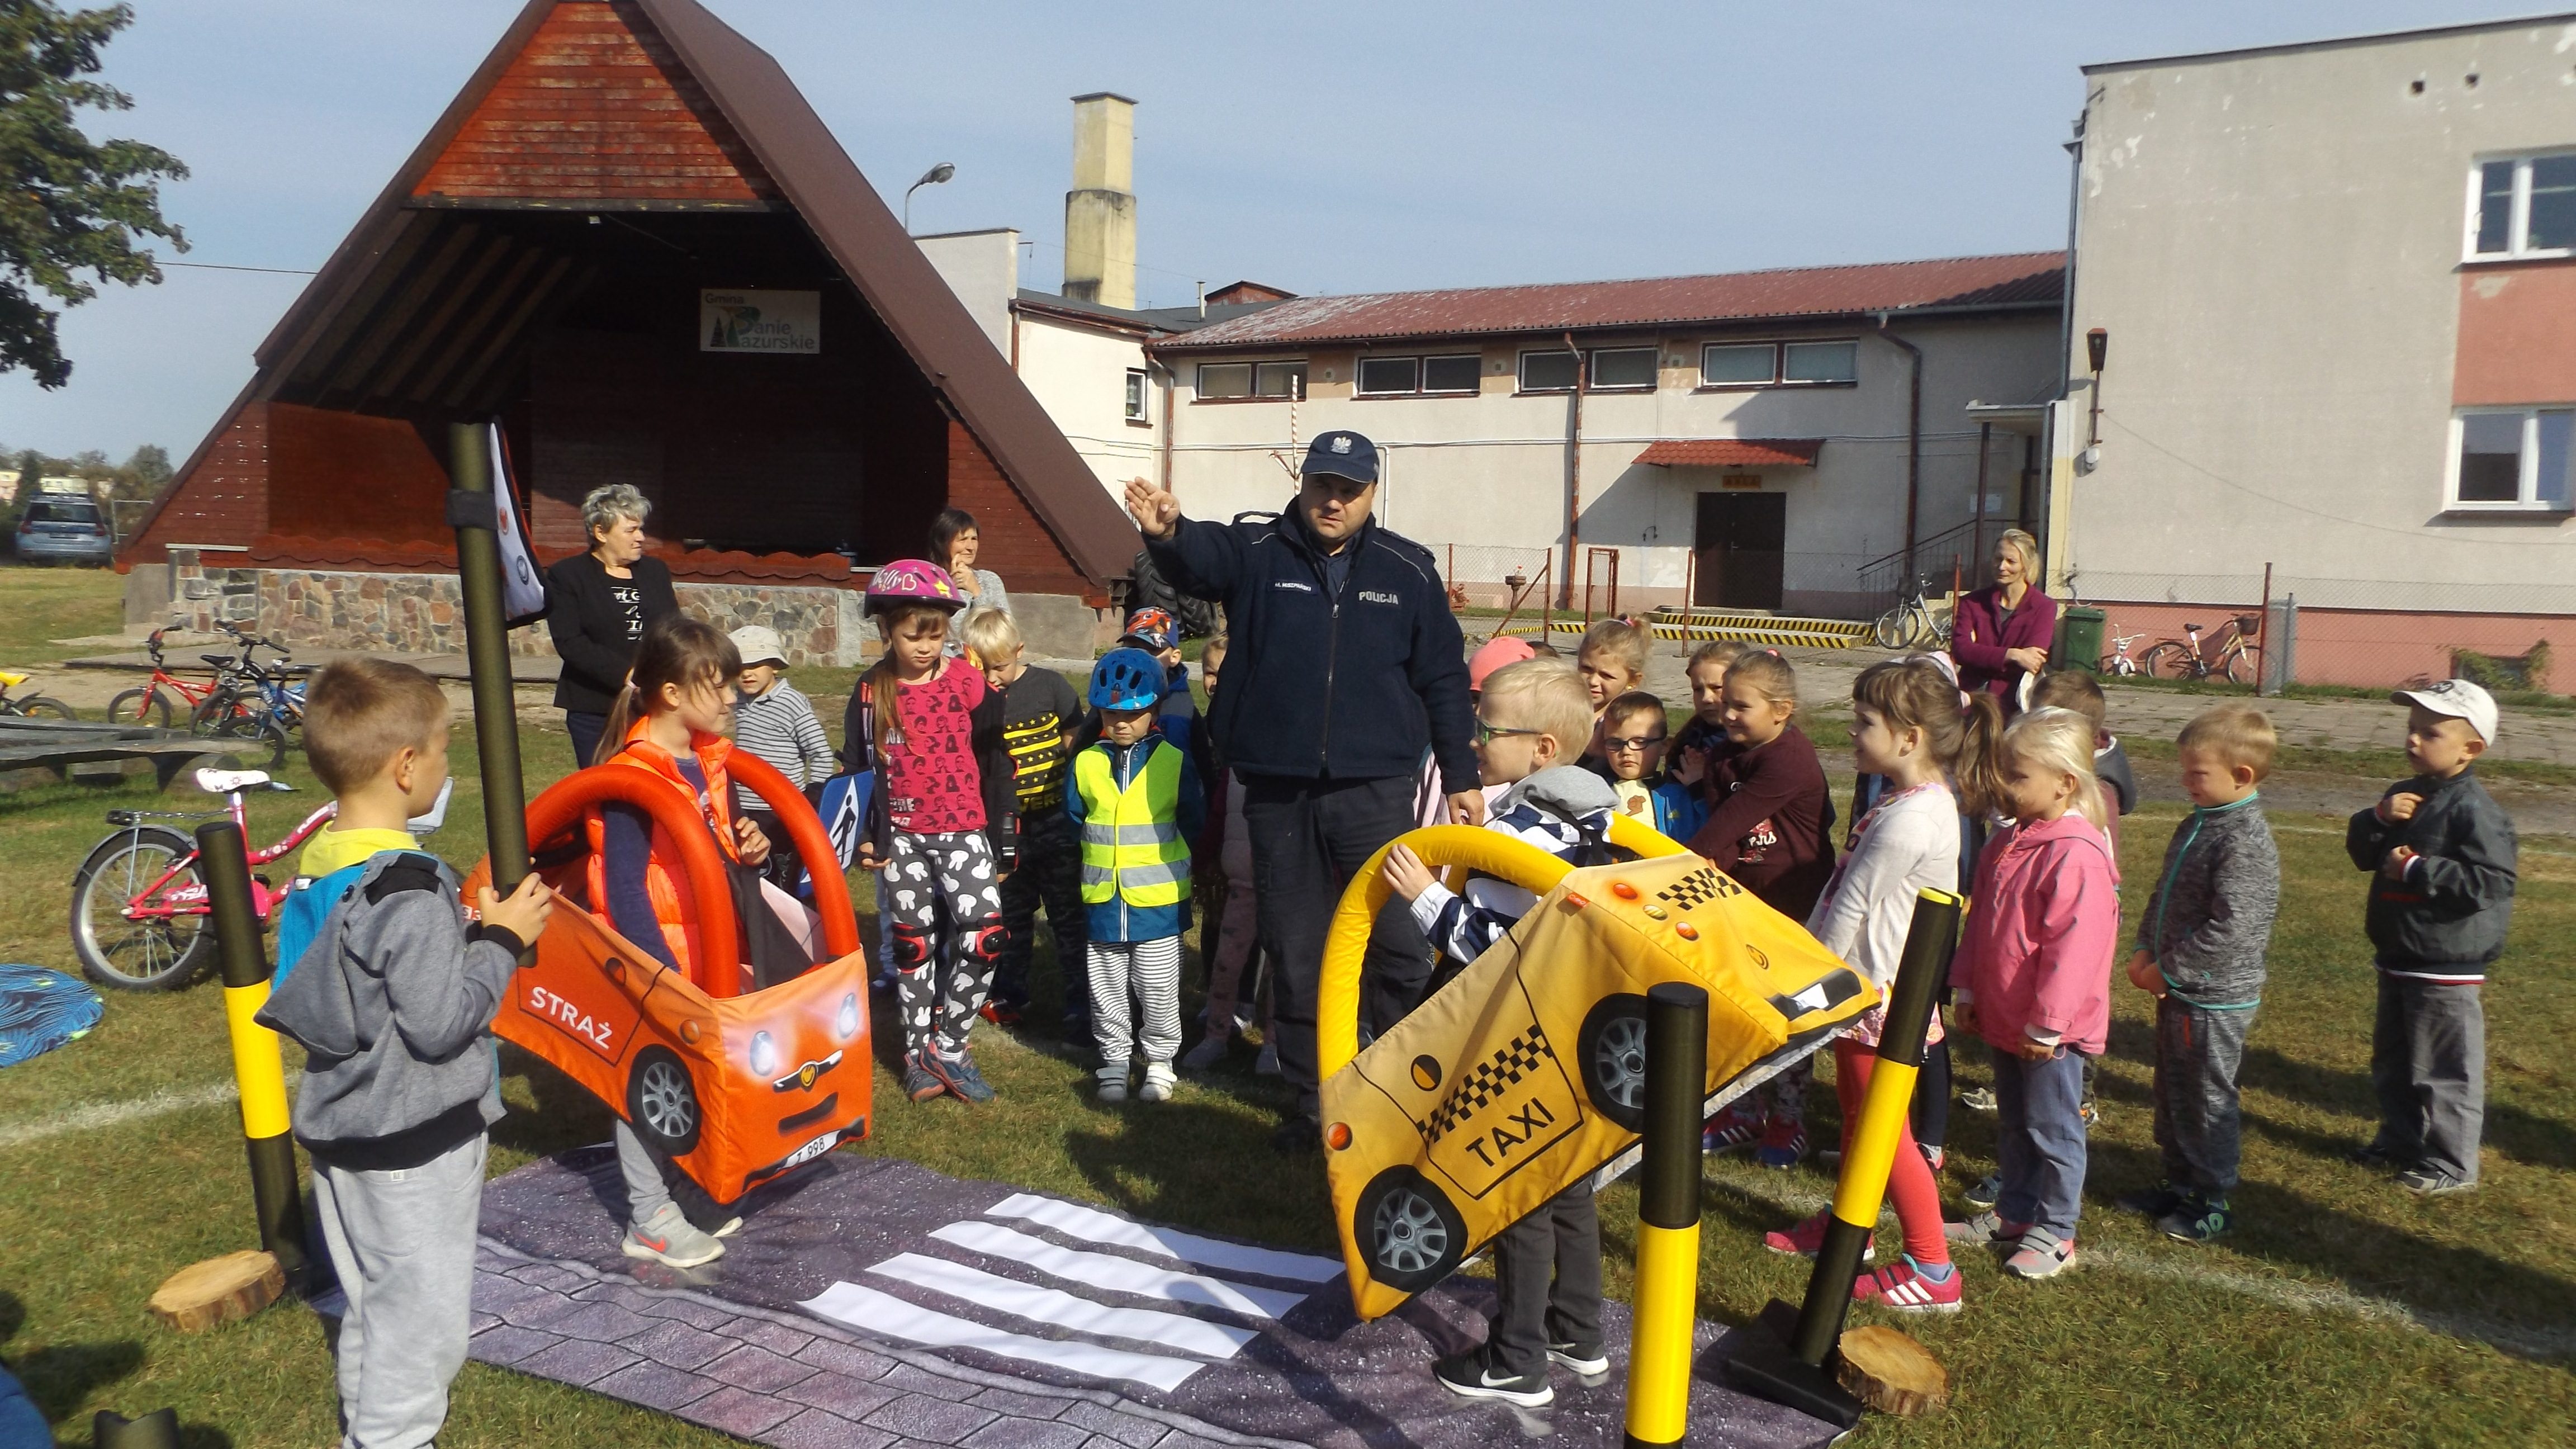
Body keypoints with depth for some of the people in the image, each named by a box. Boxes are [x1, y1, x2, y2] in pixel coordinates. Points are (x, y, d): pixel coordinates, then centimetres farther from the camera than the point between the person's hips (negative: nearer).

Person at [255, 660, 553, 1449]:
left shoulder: (324, 862, 3)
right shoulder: (409, 888, -25)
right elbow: (439, 1024, -24)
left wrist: (472, 934, 6)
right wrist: (502, 942, -14)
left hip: (345, 1127, 9)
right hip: (415, 1144, -9)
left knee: (374, 1309, 23)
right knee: (425, 1321, 4)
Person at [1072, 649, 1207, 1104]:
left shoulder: (1174, 763, -5)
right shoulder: (1087, 764, 0)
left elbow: (1194, 821, 4)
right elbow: (1073, 819, 12)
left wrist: (1156, 846, 6)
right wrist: (1103, 849, 8)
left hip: (1158, 899, -2)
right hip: (1104, 899, 2)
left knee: (1158, 988, 7)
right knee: (1108, 987, 12)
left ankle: (1159, 1060, 22)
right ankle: (1114, 1060, 25)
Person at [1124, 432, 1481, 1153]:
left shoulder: (1407, 571, 4)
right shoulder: (1257, 552, 2)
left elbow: (1443, 680, 8)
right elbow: (1201, 557, -20)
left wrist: (1462, 777, 6)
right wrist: (1168, 532, -43)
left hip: (1375, 791, -1)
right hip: (1278, 793, 1)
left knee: (1400, 949, -2)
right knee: (1298, 956, 11)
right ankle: (1312, 1099, 25)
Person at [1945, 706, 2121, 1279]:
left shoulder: (2077, 856, -23)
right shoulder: (2008, 844, 6)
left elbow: (2073, 950, -24)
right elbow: (1981, 922, 14)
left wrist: (2046, 1024, -21)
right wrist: (1966, 989, 12)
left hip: (2049, 1029, -9)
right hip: (2002, 1017, 9)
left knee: (2051, 1128, 5)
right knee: (2012, 1122, 20)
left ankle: (2054, 1232, 19)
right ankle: (2015, 1211, 34)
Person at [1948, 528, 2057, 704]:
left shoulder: (2044, 608, 3)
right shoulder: (1972, 602, 9)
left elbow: (2033, 662, -10)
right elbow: (1959, 650, -7)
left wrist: (1979, 652, -6)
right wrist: (2012, 655, -18)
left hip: (2014, 705, -1)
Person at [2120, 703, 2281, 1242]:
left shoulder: (2245, 842, -22)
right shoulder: (2197, 824, 8)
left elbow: (2231, 929, -25)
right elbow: (2164, 895, 17)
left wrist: (2168, 971, -18)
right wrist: (2145, 951, 4)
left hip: (2215, 999, -9)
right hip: (2177, 990, 9)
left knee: (2207, 1099, 4)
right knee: (2172, 1092, 19)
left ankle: (2212, 1202, 18)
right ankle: (2179, 1183, 33)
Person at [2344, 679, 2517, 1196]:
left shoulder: (2474, 809, -19)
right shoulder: (2407, 795, 7)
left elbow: (2493, 882, -25)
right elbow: (2362, 852, 9)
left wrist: (2418, 870, -23)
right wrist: (2378, 818, -10)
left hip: (2446, 969, -9)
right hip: (2397, 959, 9)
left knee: (2445, 1072, 3)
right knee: (2392, 1061, 21)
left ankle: (2451, 1165, 15)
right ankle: (2401, 1140, 36)